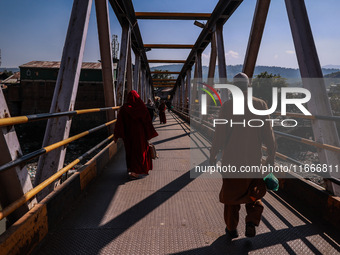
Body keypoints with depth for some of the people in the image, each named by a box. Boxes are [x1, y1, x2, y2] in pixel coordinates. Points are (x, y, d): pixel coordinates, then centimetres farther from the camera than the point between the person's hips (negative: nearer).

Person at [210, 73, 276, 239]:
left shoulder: (227, 106, -10)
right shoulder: (260, 105, -3)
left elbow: (219, 134, -10)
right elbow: (268, 133, -1)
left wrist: (213, 155, 1)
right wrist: (271, 155, 9)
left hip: (232, 159, -2)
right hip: (254, 159, 2)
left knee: (230, 193, 14)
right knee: (253, 191, 24)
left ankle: (231, 229, 26)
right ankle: (251, 221, 7)